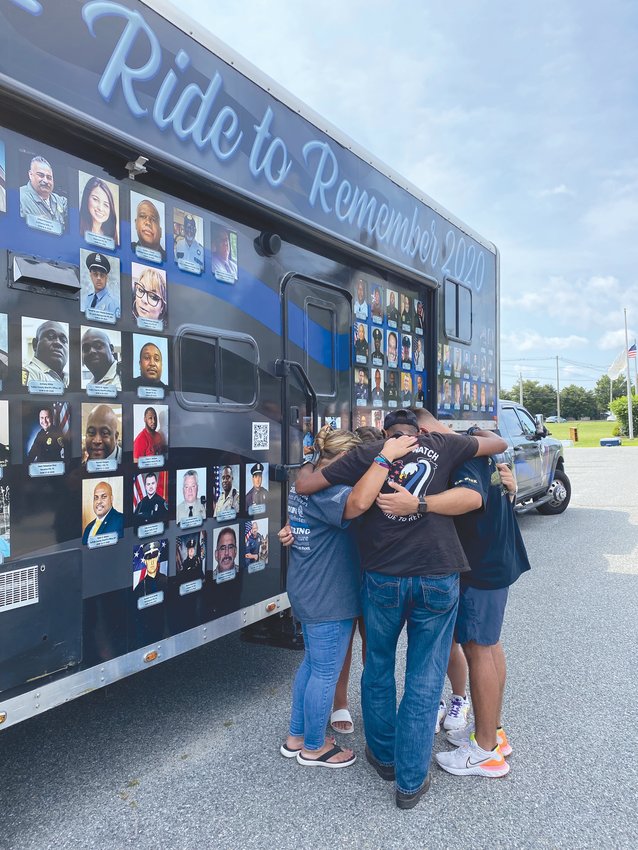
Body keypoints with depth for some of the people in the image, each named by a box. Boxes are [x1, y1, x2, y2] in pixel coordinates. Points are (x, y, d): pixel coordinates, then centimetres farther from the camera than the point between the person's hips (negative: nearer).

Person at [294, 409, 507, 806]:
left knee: (378, 671, 22)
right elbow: (500, 443, 20)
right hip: (438, 578, 0)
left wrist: (311, 465, 25)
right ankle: (411, 781, 20)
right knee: (425, 681, 11)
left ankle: (384, 756, 38)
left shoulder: (367, 454, 4)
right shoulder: (440, 445, 6)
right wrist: (446, 432, 30)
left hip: (383, 579, 1)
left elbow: (304, 484, 5)